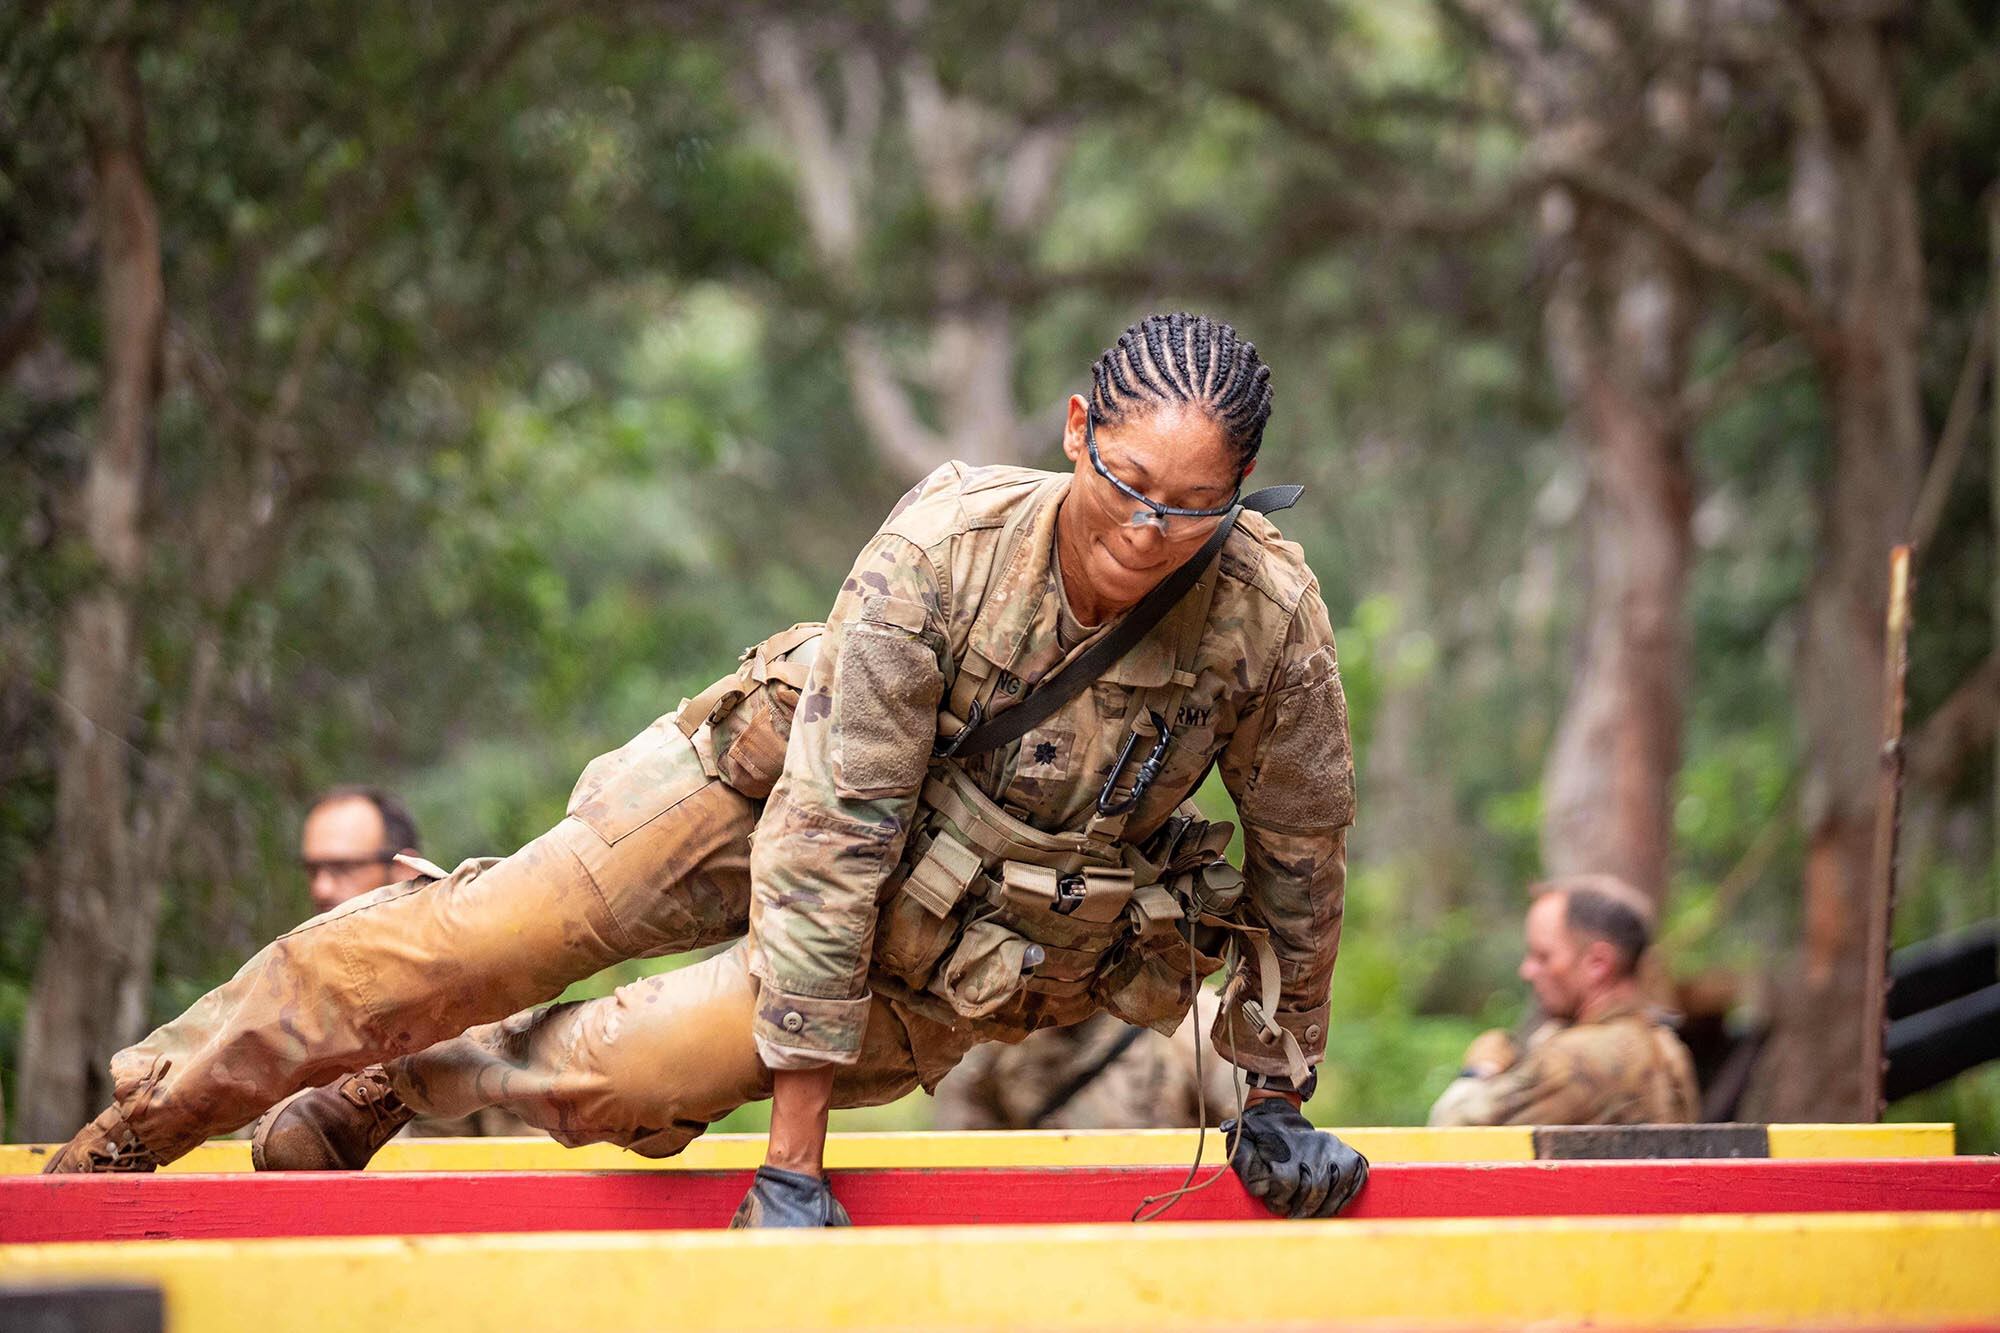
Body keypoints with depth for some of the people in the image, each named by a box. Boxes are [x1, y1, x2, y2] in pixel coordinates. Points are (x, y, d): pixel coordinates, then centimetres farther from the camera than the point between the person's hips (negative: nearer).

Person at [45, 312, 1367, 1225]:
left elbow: (1303, 852, -10)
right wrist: (795, 1157, -30)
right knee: (466, 940, -5)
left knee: (622, 1075, -19)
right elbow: (832, 832, -30)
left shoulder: (1268, 617, -29)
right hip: (793, 786, 0)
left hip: (973, 946, 0)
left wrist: (1277, 1098, 0)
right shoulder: (943, 553, -32)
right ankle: (136, 1125, 14)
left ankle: (385, 1086, 11)